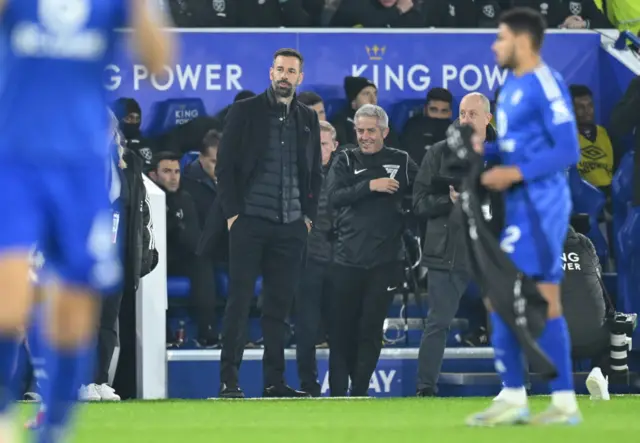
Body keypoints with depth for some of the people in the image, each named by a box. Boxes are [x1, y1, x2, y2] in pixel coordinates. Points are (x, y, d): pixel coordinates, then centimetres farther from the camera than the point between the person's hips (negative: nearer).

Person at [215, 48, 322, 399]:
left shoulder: (308, 119, 14)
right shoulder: (245, 111, 2)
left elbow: (315, 172, 19)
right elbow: (225, 165, 0)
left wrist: (309, 214, 7)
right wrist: (232, 212, -8)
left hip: (291, 226, 4)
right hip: (250, 222, -4)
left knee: (280, 304, 4)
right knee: (240, 300, -6)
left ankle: (274, 380, 8)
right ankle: (228, 379, -6)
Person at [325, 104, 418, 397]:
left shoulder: (401, 161, 7)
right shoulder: (345, 160, 6)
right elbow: (334, 197, -8)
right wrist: (370, 186, -17)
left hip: (385, 261, 0)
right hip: (347, 259, 0)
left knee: (371, 329, 1)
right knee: (341, 329, 3)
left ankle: (359, 392, 8)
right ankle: (337, 392, 12)